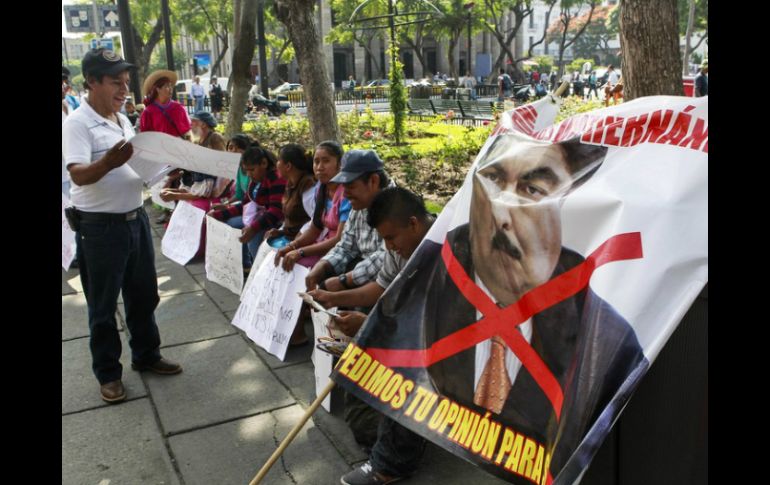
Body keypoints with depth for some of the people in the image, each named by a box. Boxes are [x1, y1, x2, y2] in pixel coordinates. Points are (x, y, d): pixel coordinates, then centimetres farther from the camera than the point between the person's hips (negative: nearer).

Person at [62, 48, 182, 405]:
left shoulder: (124, 120, 10)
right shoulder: (77, 123, -15)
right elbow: (78, 175, -27)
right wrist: (108, 163, -45)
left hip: (136, 219, 8)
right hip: (100, 228, -7)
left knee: (144, 295, 18)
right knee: (103, 306, 7)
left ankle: (146, 355, 35)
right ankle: (108, 373, 21)